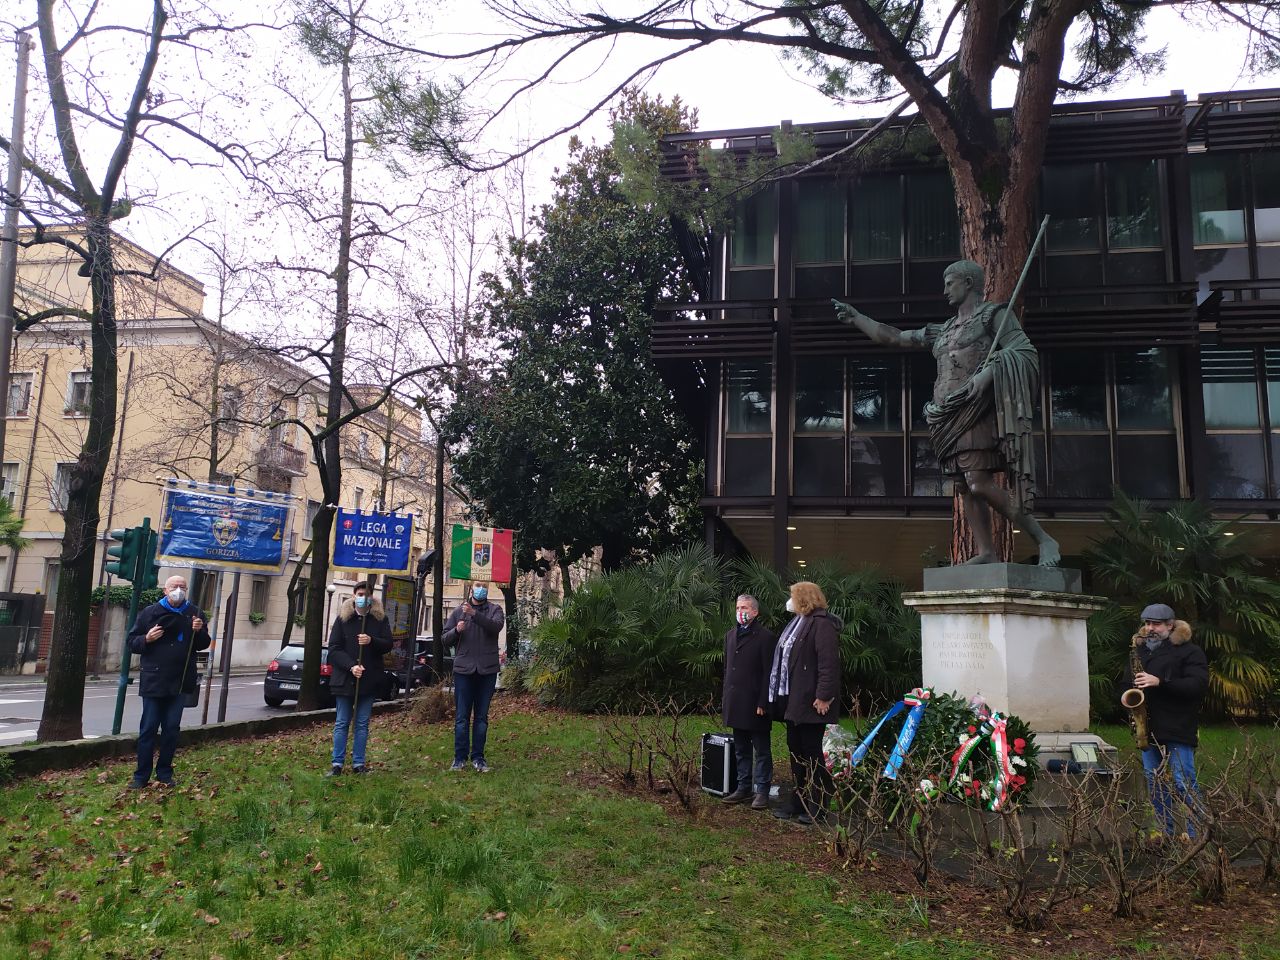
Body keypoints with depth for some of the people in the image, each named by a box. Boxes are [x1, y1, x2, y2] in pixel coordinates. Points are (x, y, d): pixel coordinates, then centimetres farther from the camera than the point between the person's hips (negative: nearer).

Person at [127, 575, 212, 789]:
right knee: (148, 729, 2)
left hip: (180, 682, 2)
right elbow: (132, 642, 4)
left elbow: (204, 644, 10)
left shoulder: (194, 613, 5)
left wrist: (199, 631, -11)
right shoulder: (150, 612, 0)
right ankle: (141, 775, 10)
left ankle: (164, 773, 18)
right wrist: (146, 638, -17)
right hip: (153, 681, -2)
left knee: (172, 729, 8)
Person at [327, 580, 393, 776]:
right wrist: (351, 666, -17)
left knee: (362, 723, 6)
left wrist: (372, 641, -20)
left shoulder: (380, 618, 4)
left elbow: (388, 644, 0)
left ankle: (358, 763, 11)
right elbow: (334, 649, -3)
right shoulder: (343, 619, 0)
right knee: (341, 723, 3)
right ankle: (337, 763, 9)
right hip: (345, 678, -1)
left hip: (369, 679, 1)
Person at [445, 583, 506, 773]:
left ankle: (478, 757, 13)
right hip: (463, 669, 1)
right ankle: (460, 757, 9)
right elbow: (446, 639, 10)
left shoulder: (494, 609, 5)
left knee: (481, 716, 6)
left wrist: (474, 614, -26)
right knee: (461, 716, 2)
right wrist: (457, 630, -11)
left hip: (487, 670, 0)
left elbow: (496, 626, -16)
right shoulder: (458, 612, 10)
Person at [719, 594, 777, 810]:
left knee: (761, 750, 3)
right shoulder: (730, 635, 12)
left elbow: (768, 673, -12)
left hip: (755, 704, -7)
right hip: (735, 704, 7)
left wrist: (763, 703, -16)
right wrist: (726, 699, 13)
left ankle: (762, 792, 8)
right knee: (741, 750, 14)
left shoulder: (765, 637, -9)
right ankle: (744, 788, 23)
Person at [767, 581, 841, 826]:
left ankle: (818, 807, 12)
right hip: (793, 701, 9)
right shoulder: (797, 624, 17)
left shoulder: (822, 624, -14)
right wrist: (782, 697, 16)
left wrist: (823, 697, -24)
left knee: (811, 753, 0)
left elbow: (829, 663, -21)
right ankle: (799, 803, 23)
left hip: (810, 702, -9)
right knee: (796, 752, 14)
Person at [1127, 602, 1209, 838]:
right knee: (1154, 783, 10)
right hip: (1149, 729, 6)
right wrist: (1133, 685, 5)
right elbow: (1129, 681, 29)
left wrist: (1160, 682, -23)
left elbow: (1199, 685, -15)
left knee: (1183, 783, -7)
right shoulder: (1140, 649, 17)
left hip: (1178, 730, -6)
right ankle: (1165, 834, 19)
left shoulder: (1188, 651, -3)